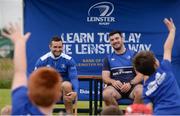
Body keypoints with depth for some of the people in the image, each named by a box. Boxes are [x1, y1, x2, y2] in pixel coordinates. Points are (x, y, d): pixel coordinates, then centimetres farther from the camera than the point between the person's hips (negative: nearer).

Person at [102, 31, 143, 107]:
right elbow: (105, 78, 8)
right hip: (116, 87, 1)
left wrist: (130, 84, -16)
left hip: (133, 86, -1)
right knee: (106, 93, -34)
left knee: (140, 92, -36)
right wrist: (113, 82, -16)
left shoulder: (133, 55, 12)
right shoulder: (108, 58, 17)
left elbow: (140, 75, 3)